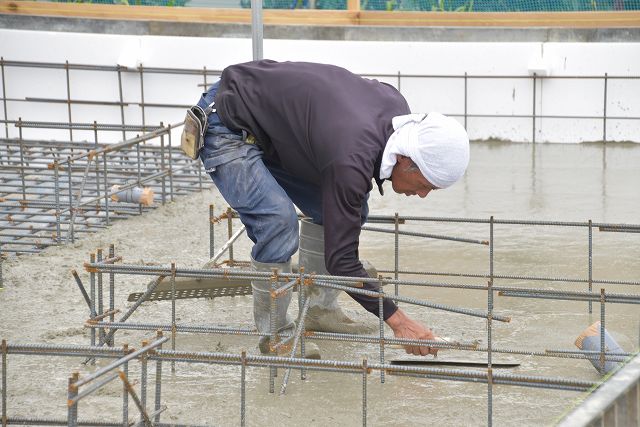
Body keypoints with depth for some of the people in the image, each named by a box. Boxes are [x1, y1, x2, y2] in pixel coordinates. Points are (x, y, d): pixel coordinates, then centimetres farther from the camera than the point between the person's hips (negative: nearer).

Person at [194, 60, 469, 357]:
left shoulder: (396, 107, -12)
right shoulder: (351, 159, -37)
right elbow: (341, 257, -32)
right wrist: (397, 320, -29)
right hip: (227, 128, -9)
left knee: (351, 212, 4)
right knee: (279, 221, -28)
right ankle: (274, 331, -12)